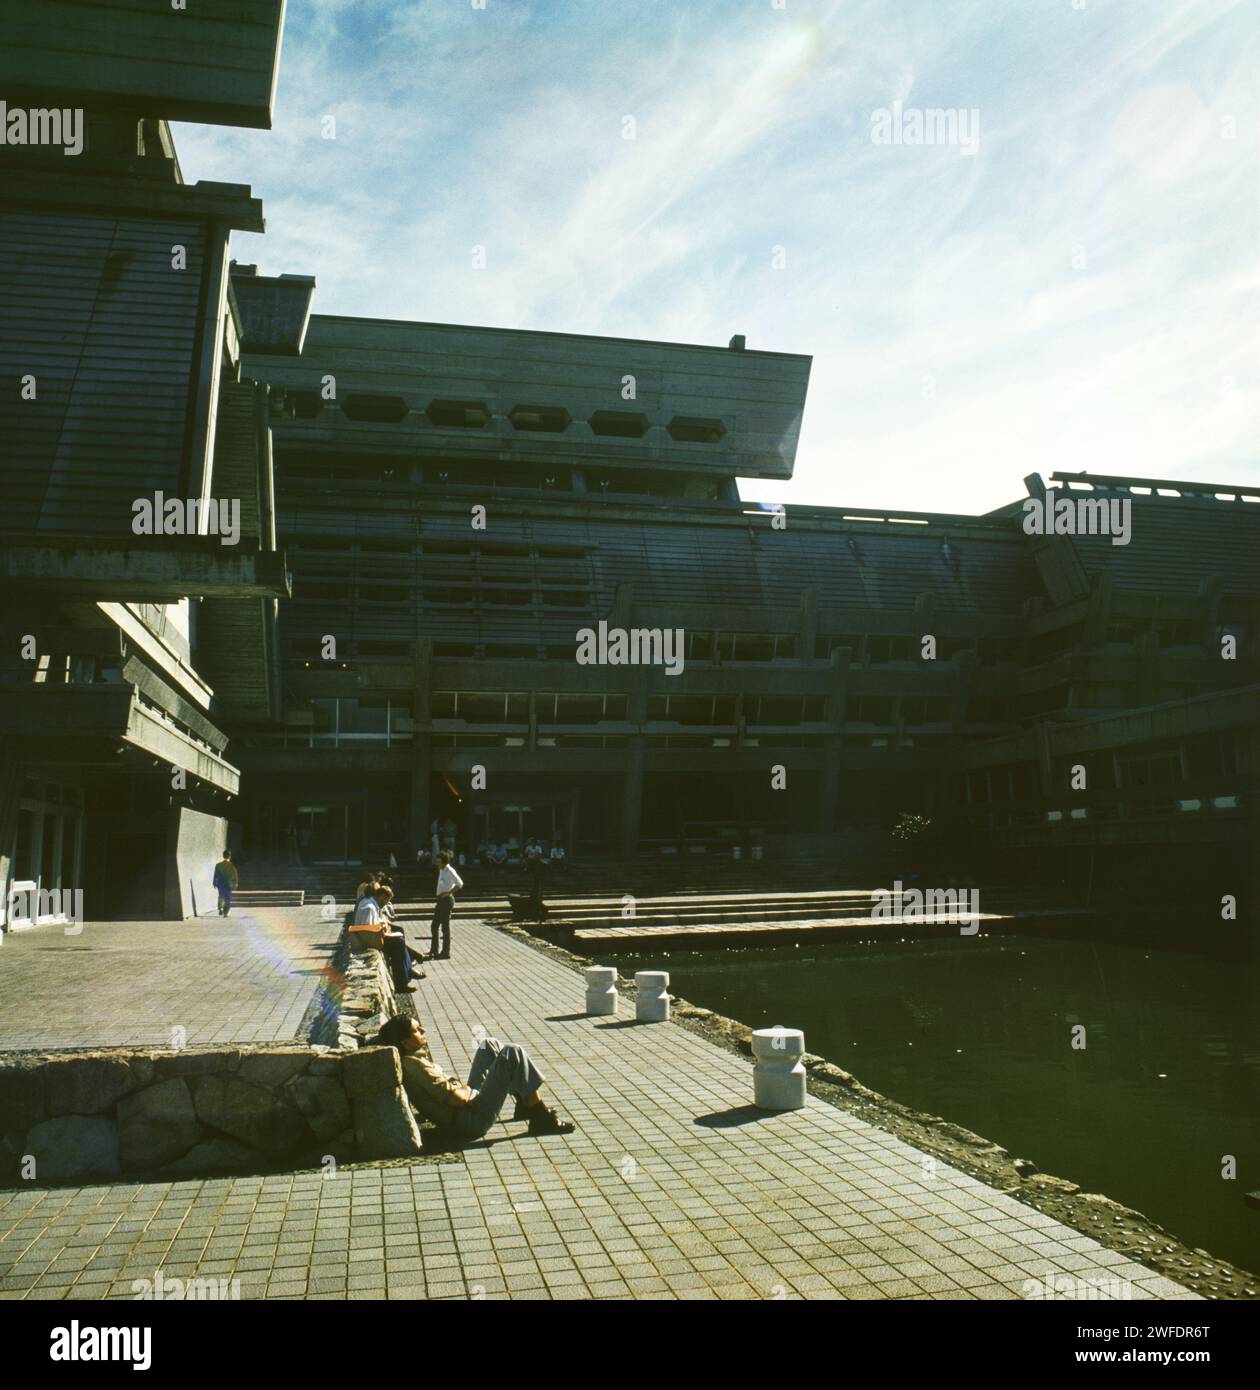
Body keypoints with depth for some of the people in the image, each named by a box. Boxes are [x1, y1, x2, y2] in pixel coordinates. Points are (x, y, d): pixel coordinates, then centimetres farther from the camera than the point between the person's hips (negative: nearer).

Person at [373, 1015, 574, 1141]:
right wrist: (472, 1093, -7)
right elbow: (453, 1097, -25)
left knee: (491, 1045, 18)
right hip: (470, 1120, -11)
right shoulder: (414, 1064, -21)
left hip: (468, 1101, 11)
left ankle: (525, 1104, 19)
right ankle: (542, 1119, -8)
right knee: (512, 1053, -15)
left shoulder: (411, 1058, 8)